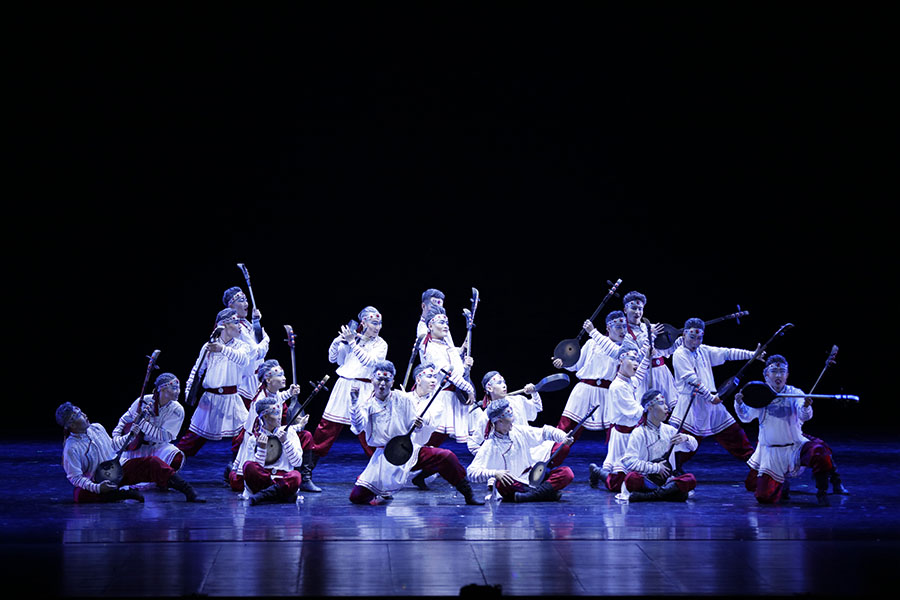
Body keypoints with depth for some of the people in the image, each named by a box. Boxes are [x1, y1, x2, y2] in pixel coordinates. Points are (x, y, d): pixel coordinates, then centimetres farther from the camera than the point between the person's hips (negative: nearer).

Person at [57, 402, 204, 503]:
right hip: (98, 481, -5)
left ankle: (189, 491, -24)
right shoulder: (71, 448, -15)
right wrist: (97, 488, -31)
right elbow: (75, 477, -16)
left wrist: (137, 427, 20)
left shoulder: (97, 428, 4)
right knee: (82, 496, -37)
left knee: (152, 462, -18)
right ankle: (123, 493, -30)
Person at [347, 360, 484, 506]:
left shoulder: (403, 399, 1)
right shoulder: (367, 404, 1)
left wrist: (419, 426, -24)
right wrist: (354, 403, -31)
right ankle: (383, 492, 20)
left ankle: (468, 495, -7)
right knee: (357, 496, -12)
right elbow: (358, 427, -18)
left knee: (446, 457, -24)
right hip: (383, 458, 0)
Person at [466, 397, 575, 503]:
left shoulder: (520, 432, 7)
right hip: (513, 486, -5)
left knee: (567, 473, -14)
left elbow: (544, 432, 15)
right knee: (501, 484, -38)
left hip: (533, 480, 5)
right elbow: (471, 472, -15)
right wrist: (494, 473, -32)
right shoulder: (489, 446, -8)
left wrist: (563, 437, -4)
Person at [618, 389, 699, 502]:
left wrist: (686, 438, -2)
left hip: (667, 479, 5)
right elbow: (628, 461, -15)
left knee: (691, 479, -25)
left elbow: (693, 446, 21)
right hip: (646, 479, -5)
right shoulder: (638, 433, -4)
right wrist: (656, 468, -15)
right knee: (631, 478, -37)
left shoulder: (669, 430, 13)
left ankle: (647, 495, -31)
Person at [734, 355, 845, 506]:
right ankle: (782, 485, 28)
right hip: (770, 452, 1)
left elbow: (805, 416, -20)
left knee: (819, 451, -33)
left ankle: (822, 492, -7)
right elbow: (746, 417, -2)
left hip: (796, 446, -1)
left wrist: (806, 407, -43)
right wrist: (739, 403, -21)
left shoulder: (795, 394, -4)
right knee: (765, 497, -10)